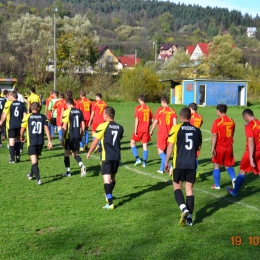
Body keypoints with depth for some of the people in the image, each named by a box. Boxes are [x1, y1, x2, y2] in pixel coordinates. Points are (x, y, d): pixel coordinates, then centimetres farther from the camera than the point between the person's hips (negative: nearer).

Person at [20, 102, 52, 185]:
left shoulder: (27, 117, -1)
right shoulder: (43, 117, 4)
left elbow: (22, 129, 1)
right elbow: (46, 128, -4)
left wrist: (21, 137, 21)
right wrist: (49, 141, -3)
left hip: (31, 141, -3)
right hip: (40, 141, 3)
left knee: (34, 161, -5)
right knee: (36, 159, 21)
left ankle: (38, 179, -17)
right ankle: (31, 174, 41)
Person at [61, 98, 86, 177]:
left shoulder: (67, 112, -10)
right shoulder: (79, 111, 6)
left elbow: (64, 127, -13)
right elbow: (83, 125, 9)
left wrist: (62, 138, -7)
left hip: (69, 136, -5)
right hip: (77, 136, 5)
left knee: (66, 153, 12)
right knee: (75, 153, 16)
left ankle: (68, 171, 18)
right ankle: (82, 165, -11)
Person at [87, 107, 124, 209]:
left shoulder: (103, 126, -9)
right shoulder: (120, 127, 8)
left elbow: (95, 141, -5)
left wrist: (89, 152, 8)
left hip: (106, 156, -6)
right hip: (117, 156, 6)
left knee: (107, 179, -7)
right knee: (112, 177, 21)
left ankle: (110, 203, -15)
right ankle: (109, 195, 43)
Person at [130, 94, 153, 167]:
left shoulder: (138, 108, -9)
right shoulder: (148, 108, 6)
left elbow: (136, 120, -12)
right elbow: (151, 120, 10)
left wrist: (135, 129, -9)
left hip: (139, 129, -4)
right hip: (146, 130, 5)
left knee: (132, 143, 10)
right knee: (145, 145, 7)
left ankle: (137, 159, -1)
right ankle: (144, 162, 4)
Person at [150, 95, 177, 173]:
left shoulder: (159, 110, -7)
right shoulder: (173, 111, 4)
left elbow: (155, 122, -3)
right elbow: (174, 123, -1)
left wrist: (151, 131, 10)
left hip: (161, 134, -5)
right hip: (170, 134, 5)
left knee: (160, 150, 0)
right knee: (165, 151, 14)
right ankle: (162, 169, 21)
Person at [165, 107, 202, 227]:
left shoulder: (176, 128, -6)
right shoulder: (197, 130, 7)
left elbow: (170, 146, -8)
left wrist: (166, 161, -1)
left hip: (179, 163, -3)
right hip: (192, 164, 3)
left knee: (177, 187, 9)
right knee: (189, 189, 9)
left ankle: (184, 209, -15)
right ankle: (189, 217, 9)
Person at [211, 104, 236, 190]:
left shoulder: (217, 121, -13)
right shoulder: (231, 121, 4)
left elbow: (214, 136, -16)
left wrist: (212, 148, -15)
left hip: (219, 147, -5)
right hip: (229, 147, 5)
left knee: (216, 166, 9)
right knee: (228, 165, 17)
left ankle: (217, 185, 12)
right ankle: (233, 179, -7)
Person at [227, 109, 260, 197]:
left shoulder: (249, 126, -16)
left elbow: (251, 142, -22)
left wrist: (251, 158, -23)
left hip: (252, 152, -5)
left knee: (242, 171, 10)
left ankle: (234, 191, 23)